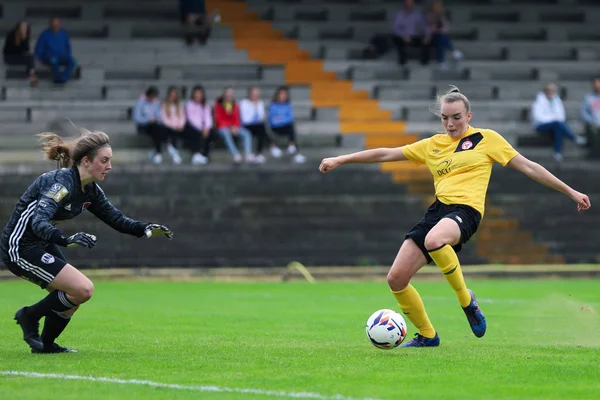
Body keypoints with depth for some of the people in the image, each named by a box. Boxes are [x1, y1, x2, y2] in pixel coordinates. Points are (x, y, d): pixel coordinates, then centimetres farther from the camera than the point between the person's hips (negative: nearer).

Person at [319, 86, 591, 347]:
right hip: (438, 209, 6)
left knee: (434, 240, -41)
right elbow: (386, 154, 22)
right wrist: (340, 160, 18)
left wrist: (570, 192, 9)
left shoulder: (486, 139, 10)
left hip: (465, 210, -6)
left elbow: (528, 167, 11)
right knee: (396, 278, -6)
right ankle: (426, 335, 15)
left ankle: (466, 299, -17)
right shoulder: (433, 145, 21)